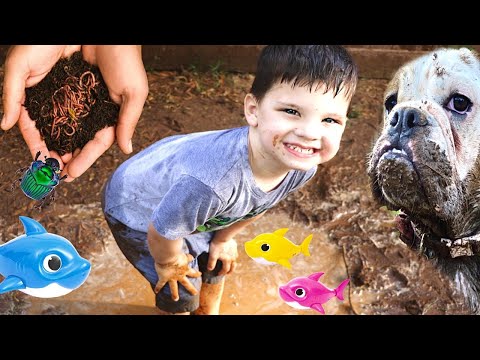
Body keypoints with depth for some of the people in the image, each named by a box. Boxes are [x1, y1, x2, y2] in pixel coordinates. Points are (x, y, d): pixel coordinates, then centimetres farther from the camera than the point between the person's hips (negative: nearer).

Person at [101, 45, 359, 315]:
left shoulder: (301, 165, -25)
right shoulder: (210, 181, -49)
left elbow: (259, 204, -2)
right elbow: (162, 234, -30)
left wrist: (224, 237, 12)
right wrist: (169, 264, -9)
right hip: (136, 209, -6)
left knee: (216, 261, 22)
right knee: (182, 290, 3)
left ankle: (209, 311, 53)